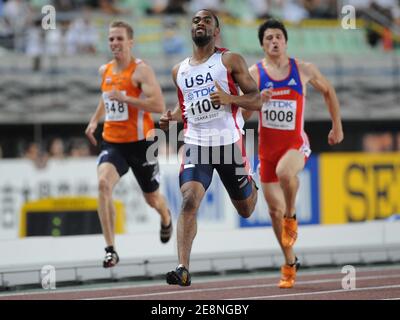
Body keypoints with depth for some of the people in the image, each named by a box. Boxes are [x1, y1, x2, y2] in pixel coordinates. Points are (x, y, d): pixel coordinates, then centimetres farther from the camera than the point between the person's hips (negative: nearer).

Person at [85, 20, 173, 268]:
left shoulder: (141, 70, -12)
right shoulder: (105, 70, 8)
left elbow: (159, 105, -23)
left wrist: (124, 98, -26)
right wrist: (95, 121, 17)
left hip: (140, 143, -4)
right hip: (113, 142, 4)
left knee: (152, 197, 14)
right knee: (104, 183, -25)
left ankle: (166, 218, 54)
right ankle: (111, 249, -25)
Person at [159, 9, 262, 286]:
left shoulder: (230, 61, 0)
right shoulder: (179, 71, 13)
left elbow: (257, 100, -2)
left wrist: (229, 99, -21)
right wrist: (171, 117, 5)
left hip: (229, 142, -2)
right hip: (196, 144, 2)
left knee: (246, 210, 13)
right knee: (189, 200, -22)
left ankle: (251, 187, 52)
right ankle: (183, 269, -27)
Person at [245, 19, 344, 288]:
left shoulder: (304, 70, -1)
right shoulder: (254, 74, -3)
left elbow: (329, 91, 16)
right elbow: (243, 115, -3)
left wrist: (337, 127, 18)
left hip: (296, 144, -2)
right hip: (267, 147, 2)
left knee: (285, 172, -37)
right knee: (274, 209, 5)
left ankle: (292, 217, -8)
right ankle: (290, 262, 24)